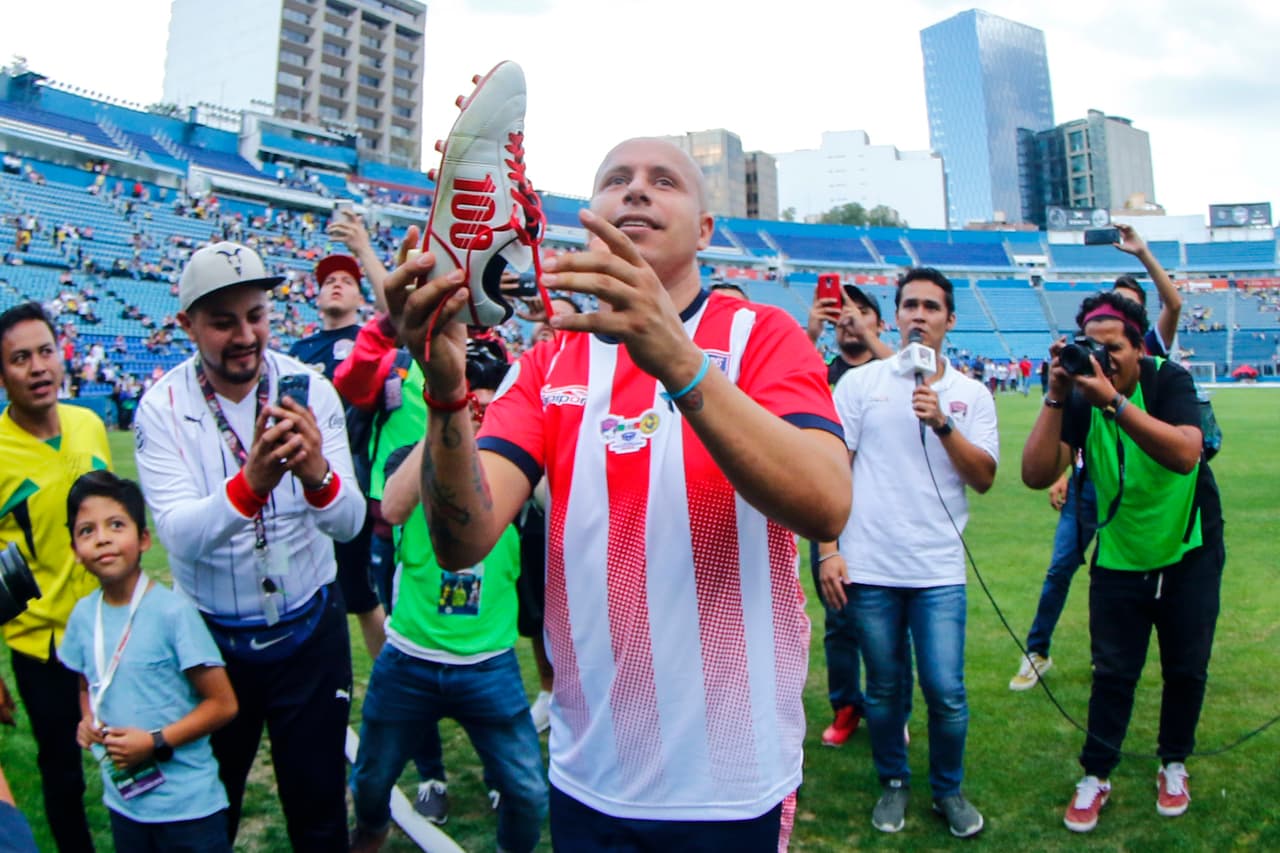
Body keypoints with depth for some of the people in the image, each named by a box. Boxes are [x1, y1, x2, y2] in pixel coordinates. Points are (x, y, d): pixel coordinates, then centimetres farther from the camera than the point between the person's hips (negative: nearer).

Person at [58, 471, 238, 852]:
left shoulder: (173, 611, -19)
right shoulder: (83, 614, -2)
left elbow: (223, 703, -13)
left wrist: (156, 742, -19)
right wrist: (88, 721, -3)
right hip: (123, 802, 5)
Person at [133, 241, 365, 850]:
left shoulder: (310, 390, -11)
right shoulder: (162, 407, -13)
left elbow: (349, 523, -18)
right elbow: (179, 535, -25)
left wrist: (317, 473, -40)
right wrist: (250, 483, -45)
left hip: (310, 630, 0)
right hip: (211, 635, 0)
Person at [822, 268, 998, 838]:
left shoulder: (971, 395, 6)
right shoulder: (860, 383, 1)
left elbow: (984, 478, -1)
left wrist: (942, 423, -16)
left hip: (939, 571, 1)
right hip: (869, 568, -1)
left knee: (946, 693, 2)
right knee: (883, 688, 12)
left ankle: (948, 788, 28)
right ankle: (893, 783, 35)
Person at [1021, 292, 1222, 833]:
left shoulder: (1169, 381, -19)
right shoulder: (1080, 397, -14)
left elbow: (1185, 454, -38)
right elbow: (1036, 475, -25)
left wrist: (1113, 402, -45)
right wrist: (1055, 397, -31)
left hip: (1189, 553, -1)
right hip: (1118, 557, 1)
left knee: (1186, 668, 12)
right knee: (1113, 672, 4)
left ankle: (1173, 765, 34)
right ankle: (1096, 777, 18)